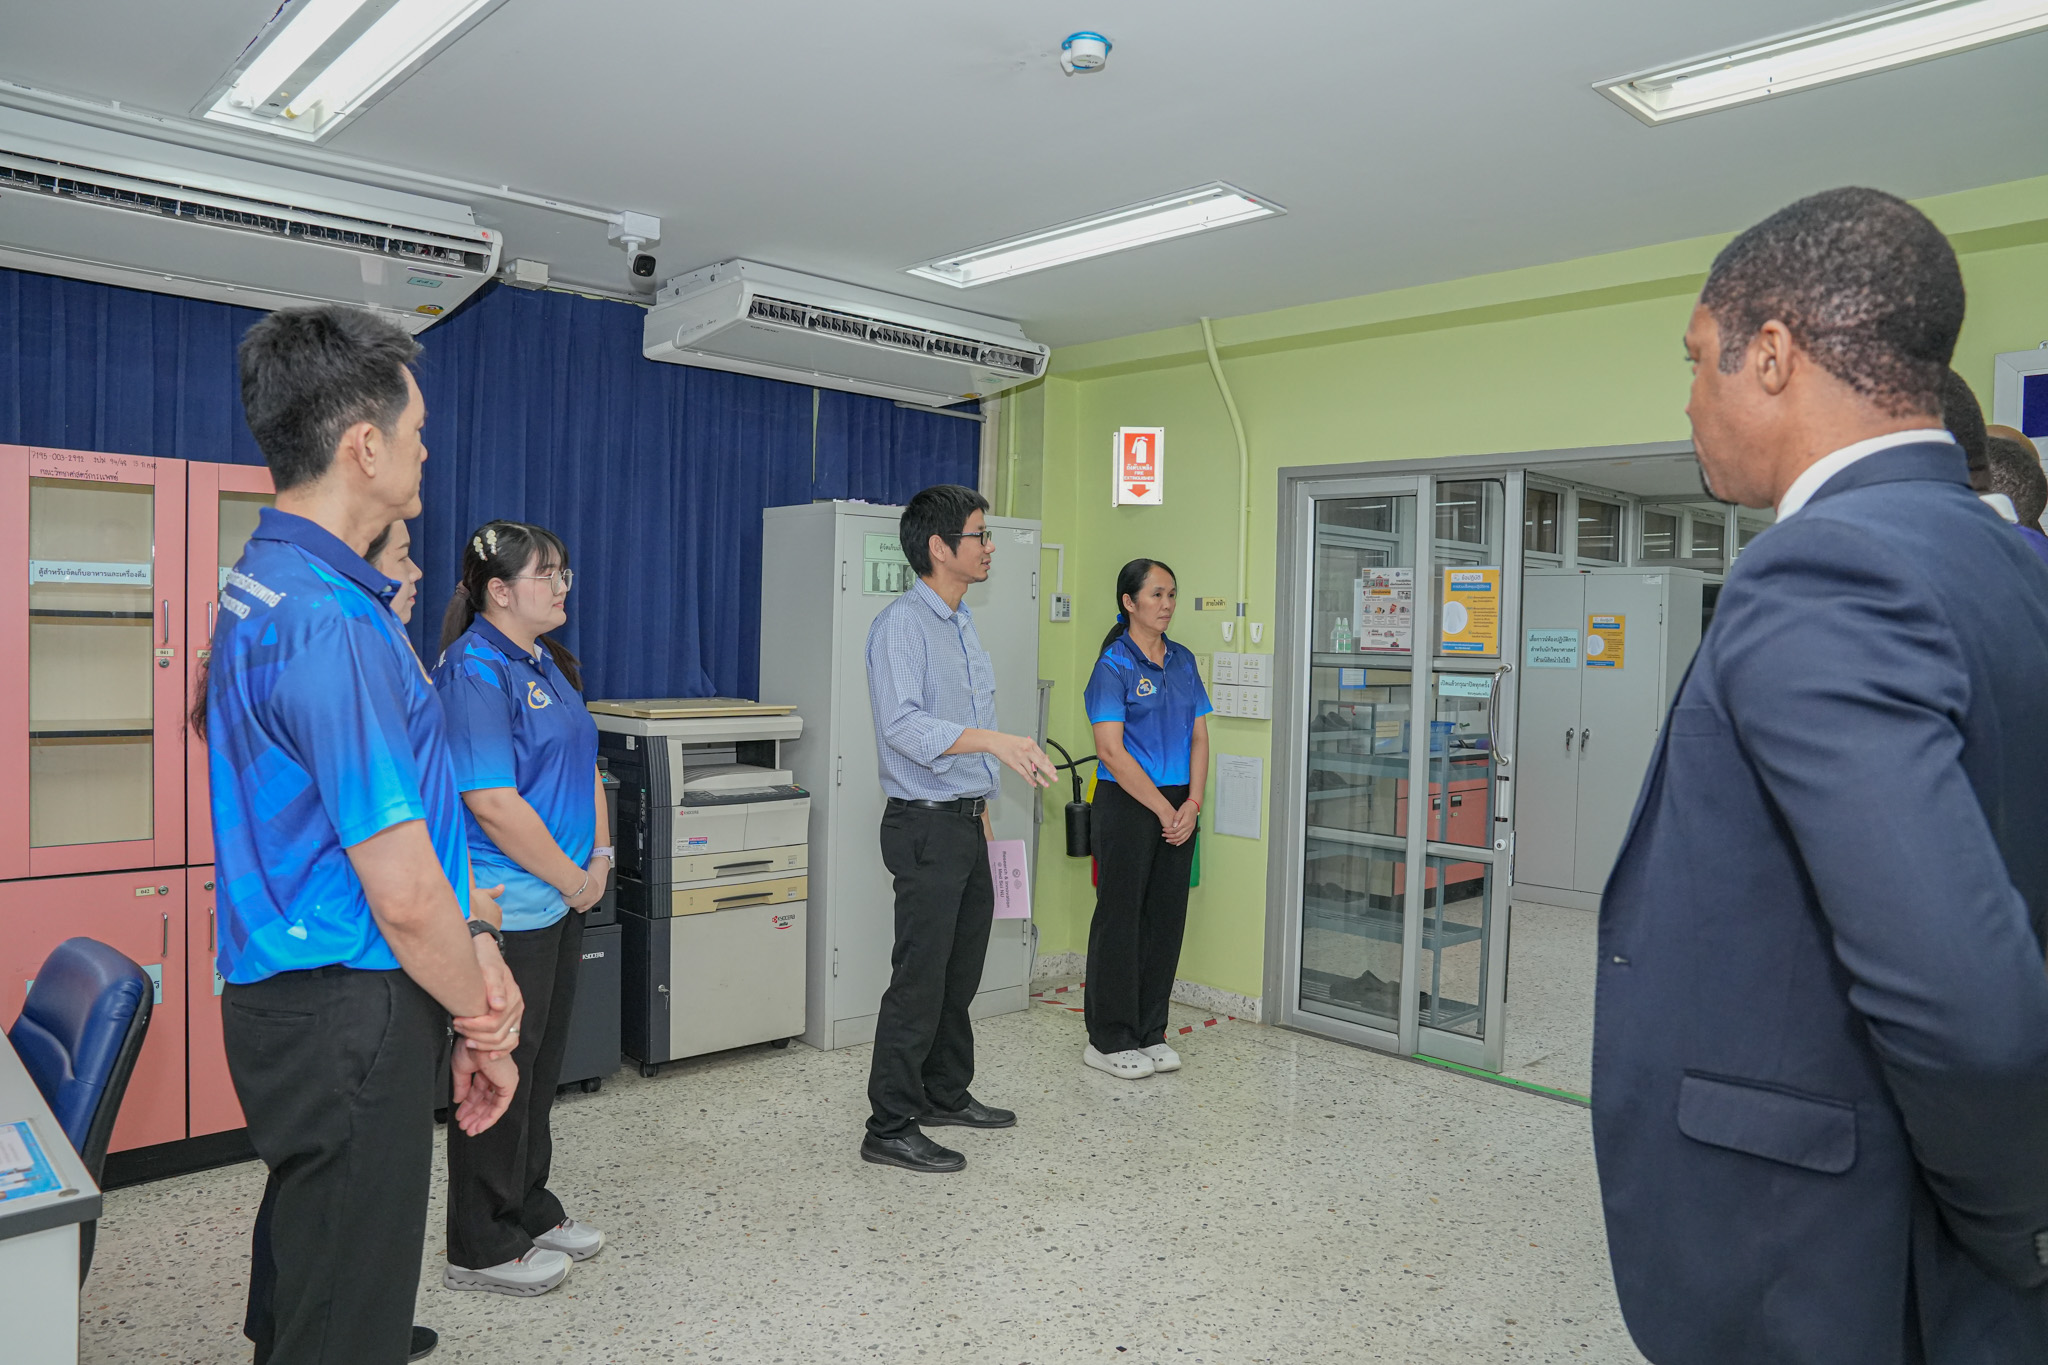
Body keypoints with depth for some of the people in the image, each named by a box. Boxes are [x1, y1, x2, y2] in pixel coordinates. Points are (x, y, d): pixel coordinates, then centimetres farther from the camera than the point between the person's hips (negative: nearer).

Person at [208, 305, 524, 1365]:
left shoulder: (261, 583, 10)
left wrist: (471, 939, 6)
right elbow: (404, 895, -23)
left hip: (284, 993, 10)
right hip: (350, 1012, -10)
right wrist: (484, 1024, -7)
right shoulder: (332, 624, -24)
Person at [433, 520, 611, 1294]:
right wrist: (571, 879, -15)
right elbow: (492, 801, -24)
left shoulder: (547, 663, 12)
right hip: (505, 904, -9)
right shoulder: (474, 669, -17)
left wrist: (600, 857, 5)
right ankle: (481, 1250, 18)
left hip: (559, 900, 9)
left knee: (542, 1059, 19)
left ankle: (529, 1209, 35)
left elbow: (585, 766, 17)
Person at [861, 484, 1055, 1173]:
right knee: (920, 979, -4)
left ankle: (946, 1094, 32)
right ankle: (889, 1129, 6)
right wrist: (995, 741, -38)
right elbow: (904, 726, -28)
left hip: (966, 825, 9)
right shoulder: (902, 624, -15)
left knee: (960, 973, 17)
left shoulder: (962, 626, 16)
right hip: (927, 825, -9)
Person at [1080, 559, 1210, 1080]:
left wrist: (1191, 804, -4)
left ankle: (1149, 1033, 22)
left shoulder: (1183, 661, 11)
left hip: (1179, 808, 6)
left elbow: (1199, 736, 10)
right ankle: (1108, 1040, 12)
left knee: (1167, 918, 10)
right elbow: (1111, 750, -15)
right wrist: (1163, 809, -13)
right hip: (1127, 805, -6)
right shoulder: (1113, 666, -9)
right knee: (1120, 917, 1)